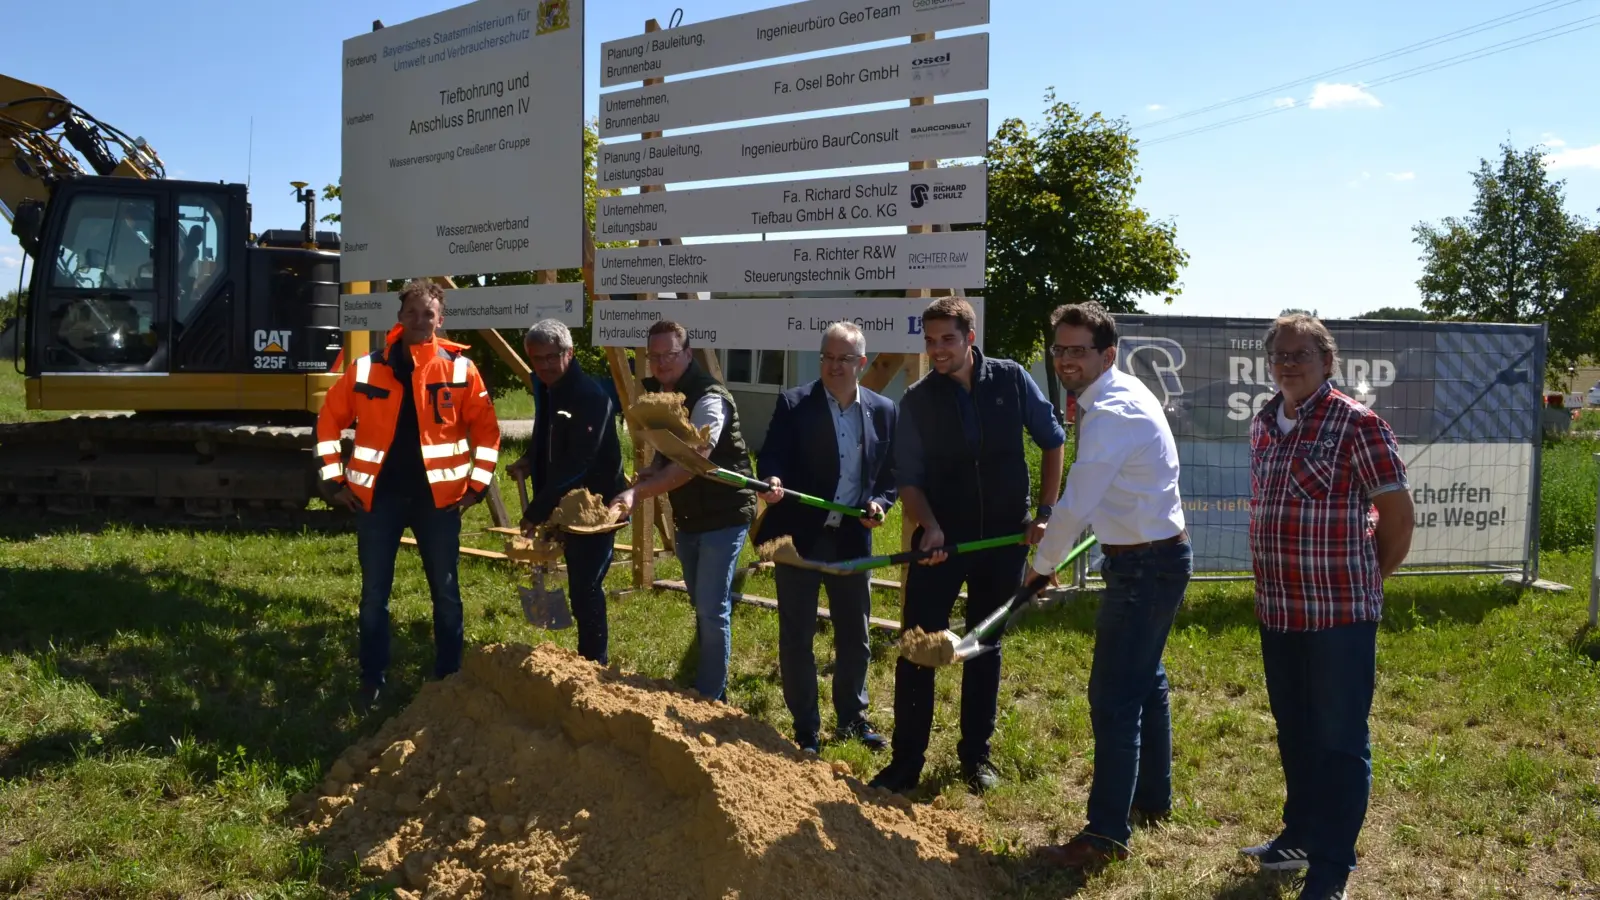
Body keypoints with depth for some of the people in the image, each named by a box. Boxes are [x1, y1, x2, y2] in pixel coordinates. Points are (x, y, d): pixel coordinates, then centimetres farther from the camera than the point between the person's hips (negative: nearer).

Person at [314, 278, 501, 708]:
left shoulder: (460, 370, -4)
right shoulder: (366, 369, -2)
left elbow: (486, 429, 2)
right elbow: (329, 420, 6)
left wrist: (478, 484, -3)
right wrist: (334, 479, 2)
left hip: (438, 497, 0)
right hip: (378, 496, 1)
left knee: (445, 593, 10)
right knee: (374, 595, 8)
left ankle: (449, 678, 25)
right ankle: (372, 679, 23)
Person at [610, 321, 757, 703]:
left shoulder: (710, 398, -22)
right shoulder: (656, 394, 5)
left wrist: (636, 493, -40)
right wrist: (650, 472, -7)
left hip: (723, 516, -9)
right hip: (687, 518, 9)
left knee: (712, 611, -9)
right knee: (703, 608, 18)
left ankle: (709, 700, 1)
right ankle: (713, 687, 31)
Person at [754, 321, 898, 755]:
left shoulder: (883, 410, 3)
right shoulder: (793, 403, -5)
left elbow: (890, 473, 10)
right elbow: (772, 456, -9)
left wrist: (880, 503, -9)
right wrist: (773, 481, -30)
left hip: (852, 537, 3)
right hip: (799, 534, -2)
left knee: (855, 635, 14)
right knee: (796, 637, 5)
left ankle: (852, 717, 33)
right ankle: (805, 729, 19)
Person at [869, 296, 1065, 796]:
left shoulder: (1012, 380, -4)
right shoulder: (918, 400, -5)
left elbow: (1052, 441, 6)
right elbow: (909, 477, -3)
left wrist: (1045, 513, 2)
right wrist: (929, 526, -20)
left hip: (1004, 537, 1)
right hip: (941, 537, -1)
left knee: (986, 646, 11)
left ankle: (976, 755, 24)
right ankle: (906, 760, 7)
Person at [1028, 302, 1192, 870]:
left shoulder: (1111, 415, -24)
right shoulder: (1121, 391, 9)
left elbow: (1073, 508, -23)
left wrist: (1042, 565, -7)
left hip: (1144, 567, -11)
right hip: (1159, 554, 11)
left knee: (1113, 696, -8)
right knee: (1144, 679, 22)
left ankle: (1107, 834, -2)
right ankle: (1153, 797, 37)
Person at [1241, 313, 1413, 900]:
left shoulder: (1357, 424, -11)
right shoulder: (1263, 425, 10)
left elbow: (1398, 512, -8)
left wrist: (1369, 577, 2)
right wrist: (1276, 579, 14)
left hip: (1339, 614, -7)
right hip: (1278, 611, 7)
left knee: (1339, 741, 4)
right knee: (1294, 734, 19)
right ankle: (1301, 835, 36)